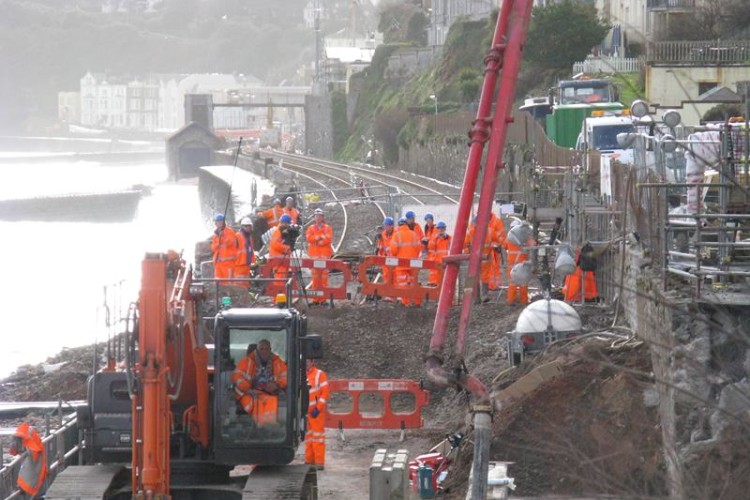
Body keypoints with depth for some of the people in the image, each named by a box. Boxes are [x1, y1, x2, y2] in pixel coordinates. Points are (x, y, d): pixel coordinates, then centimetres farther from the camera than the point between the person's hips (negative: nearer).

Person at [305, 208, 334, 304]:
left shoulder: (327, 228, 7)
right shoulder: (311, 228, 12)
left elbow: (329, 239, -7)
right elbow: (309, 238, -5)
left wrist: (316, 240, -10)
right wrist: (321, 237, -12)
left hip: (325, 254, -1)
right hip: (314, 255, 1)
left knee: (324, 277, -3)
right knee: (315, 277, 0)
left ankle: (323, 298, -2)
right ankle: (315, 298, 2)